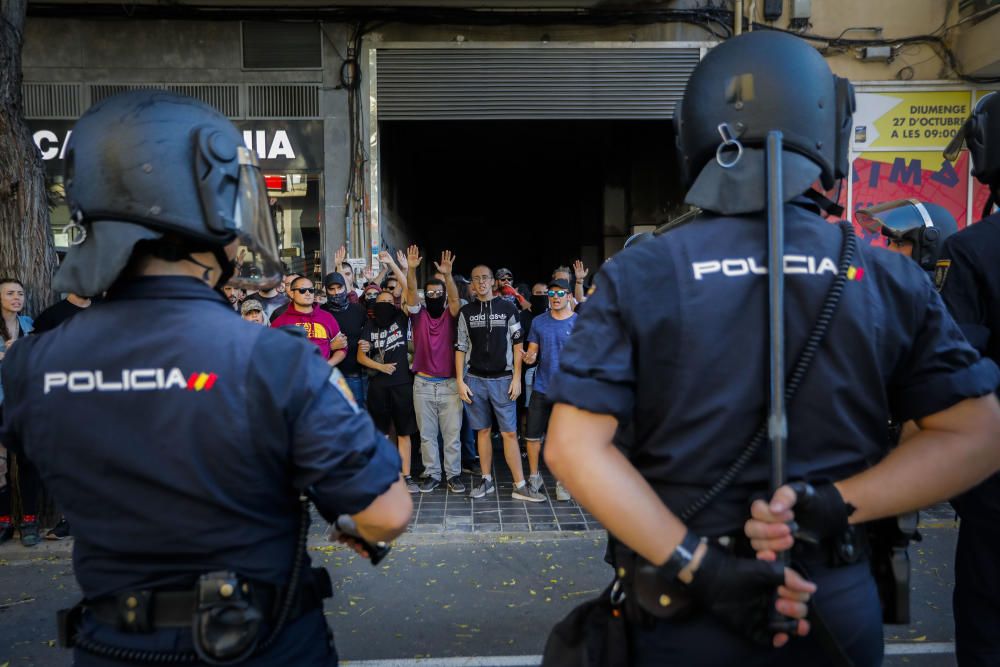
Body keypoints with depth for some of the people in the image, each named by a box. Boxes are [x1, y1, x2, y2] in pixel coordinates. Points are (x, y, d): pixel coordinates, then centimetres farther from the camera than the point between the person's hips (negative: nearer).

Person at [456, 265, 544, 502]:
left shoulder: (508, 308, 3)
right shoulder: (466, 312, 7)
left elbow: (517, 344, 2)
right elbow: (461, 348, 7)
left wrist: (517, 378, -4)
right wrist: (460, 381, 0)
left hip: (502, 379, -2)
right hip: (475, 380, 2)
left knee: (509, 432, -4)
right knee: (483, 430, 9)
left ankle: (520, 486, 0)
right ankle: (487, 481, 19)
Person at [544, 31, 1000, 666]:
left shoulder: (639, 275, -10)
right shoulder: (891, 279, -5)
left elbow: (575, 446, -14)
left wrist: (694, 562, -14)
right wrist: (835, 505, -12)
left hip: (683, 614, -1)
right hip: (840, 612, 2)